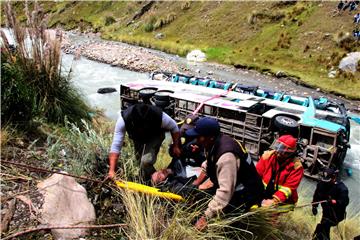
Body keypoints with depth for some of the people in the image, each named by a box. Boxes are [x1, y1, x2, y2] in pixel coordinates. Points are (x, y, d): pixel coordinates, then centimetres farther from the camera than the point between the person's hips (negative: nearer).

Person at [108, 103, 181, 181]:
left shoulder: (160, 116, -41)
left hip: (155, 136, -2)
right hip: (137, 138, 3)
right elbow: (116, 146, -35)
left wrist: (176, 146, -10)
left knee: (146, 160, -23)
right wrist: (112, 170, -39)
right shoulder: (123, 119, -40)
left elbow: (174, 128, -18)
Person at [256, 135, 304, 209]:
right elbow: (257, 175, -5)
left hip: (283, 201, -2)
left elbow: (289, 187, -17)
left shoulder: (296, 166, -12)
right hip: (264, 195, 3)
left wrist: (274, 201, -27)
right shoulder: (268, 155, -5)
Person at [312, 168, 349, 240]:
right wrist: (314, 206, 0)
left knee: (322, 227, -21)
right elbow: (316, 195, 8)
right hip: (326, 212, 7)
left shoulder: (341, 188, -21)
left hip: (336, 214, -7)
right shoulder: (322, 184, -5)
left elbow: (345, 202, -26)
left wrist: (334, 202, -39)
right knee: (325, 228, 20)